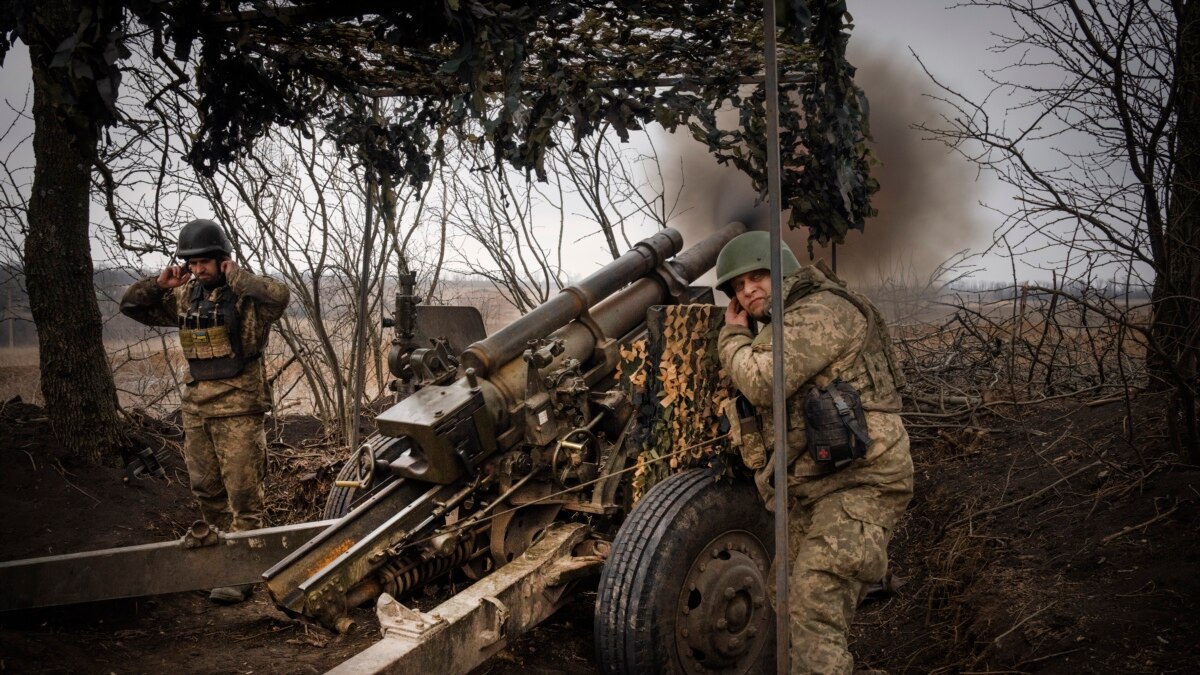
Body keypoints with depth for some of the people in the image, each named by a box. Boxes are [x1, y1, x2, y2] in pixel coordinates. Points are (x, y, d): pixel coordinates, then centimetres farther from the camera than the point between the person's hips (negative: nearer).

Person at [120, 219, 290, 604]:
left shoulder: (245, 296, -9)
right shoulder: (185, 297, 10)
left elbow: (278, 296, -31)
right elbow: (131, 306, 18)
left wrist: (234, 276, -20)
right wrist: (160, 284, 1)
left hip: (238, 408, -7)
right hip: (196, 407, 7)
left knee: (243, 492, -4)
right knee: (207, 489, 15)